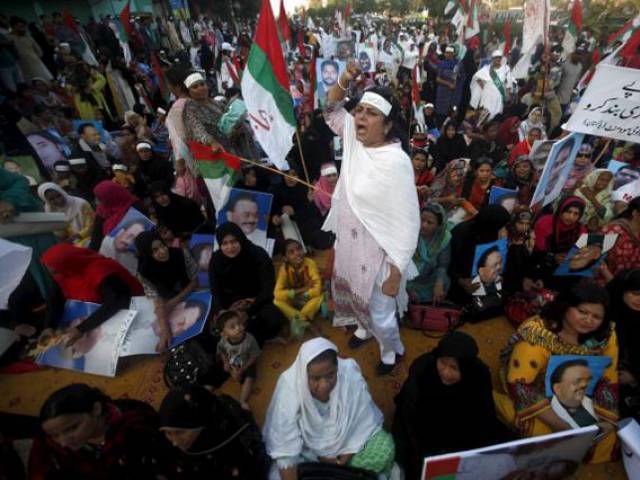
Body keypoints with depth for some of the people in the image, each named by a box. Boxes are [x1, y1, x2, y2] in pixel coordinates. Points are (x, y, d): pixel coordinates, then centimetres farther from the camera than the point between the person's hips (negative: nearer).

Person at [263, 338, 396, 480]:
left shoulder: (351, 377, -29)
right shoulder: (288, 388, -31)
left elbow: (365, 424, -16)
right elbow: (284, 448, -28)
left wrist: (341, 463, -17)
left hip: (348, 439, 1)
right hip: (307, 449, -1)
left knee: (384, 449, -19)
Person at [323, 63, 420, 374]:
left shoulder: (396, 162, -27)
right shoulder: (354, 137, -6)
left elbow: (407, 222, -23)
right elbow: (331, 110, 12)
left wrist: (396, 272, -19)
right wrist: (344, 81, -8)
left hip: (376, 253, -7)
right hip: (348, 244, 7)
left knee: (379, 312, 13)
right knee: (354, 296, 29)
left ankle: (390, 349, 47)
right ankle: (365, 328, 61)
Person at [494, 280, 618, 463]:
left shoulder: (606, 335, -12)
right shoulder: (537, 334, -31)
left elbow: (608, 381, -2)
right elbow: (519, 384, -31)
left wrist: (608, 420, -14)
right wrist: (561, 424, -32)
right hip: (536, 396, -5)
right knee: (543, 431, -28)